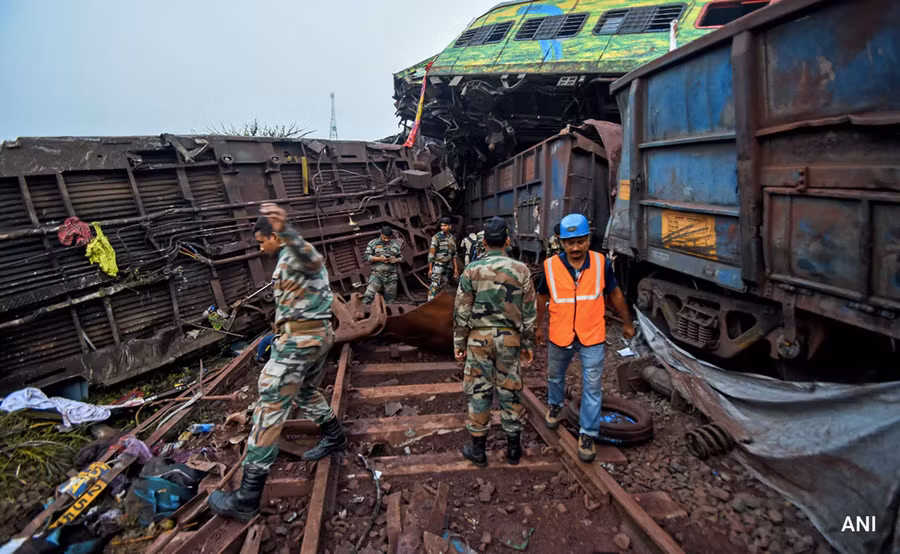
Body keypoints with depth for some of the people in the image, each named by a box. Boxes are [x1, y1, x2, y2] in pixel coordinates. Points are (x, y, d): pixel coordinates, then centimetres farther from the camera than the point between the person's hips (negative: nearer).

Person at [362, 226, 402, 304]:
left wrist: (396, 260, -6)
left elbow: (401, 258, 18)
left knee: (390, 300, 6)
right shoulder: (373, 243, 3)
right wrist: (379, 259, -13)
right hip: (377, 274, -3)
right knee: (368, 297, -13)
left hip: (391, 276, 3)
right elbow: (366, 257, -1)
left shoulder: (396, 244, 11)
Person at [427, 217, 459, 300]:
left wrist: (456, 268, 12)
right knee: (434, 285, -13)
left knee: (442, 285, 11)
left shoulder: (452, 238, 9)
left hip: (447, 266, 6)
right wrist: (430, 268, -15)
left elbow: (454, 254, 15)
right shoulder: (437, 237, -9)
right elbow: (431, 253, -11)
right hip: (437, 265, -6)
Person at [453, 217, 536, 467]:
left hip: (479, 337, -1)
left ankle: (478, 449, 19)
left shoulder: (472, 271, -5)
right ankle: (514, 448, 25)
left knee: (479, 391, 8)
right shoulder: (521, 270, -2)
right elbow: (529, 312, 2)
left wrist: (458, 343, 6)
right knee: (509, 391, 12)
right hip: (509, 338, 1)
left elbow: (461, 311, -3)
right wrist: (528, 344, 11)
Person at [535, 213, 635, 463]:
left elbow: (615, 294, 4)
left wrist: (627, 323, 12)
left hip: (592, 338, -1)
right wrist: (537, 326, 12)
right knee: (555, 376, 23)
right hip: (559, 336, 1)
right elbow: (542, 297, 3)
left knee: (592, 388, 3)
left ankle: (587, 435, 19)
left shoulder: (601, 263, -12)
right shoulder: (551, 266, -13)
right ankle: (554, 405, 53)